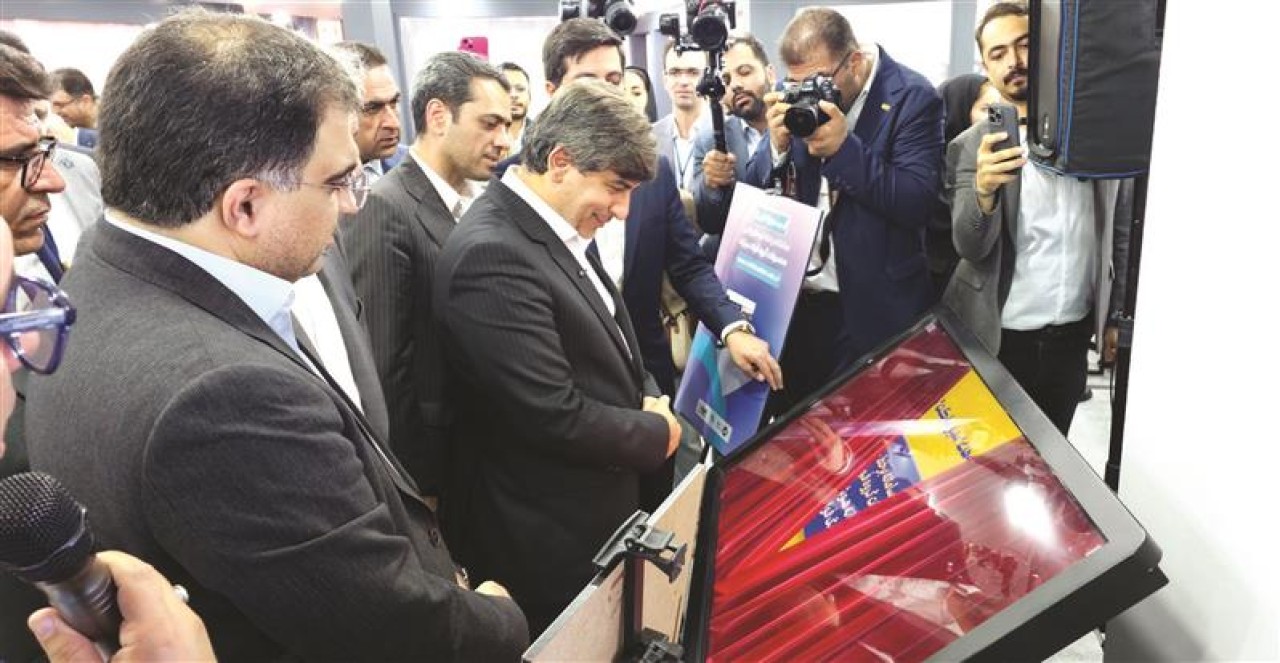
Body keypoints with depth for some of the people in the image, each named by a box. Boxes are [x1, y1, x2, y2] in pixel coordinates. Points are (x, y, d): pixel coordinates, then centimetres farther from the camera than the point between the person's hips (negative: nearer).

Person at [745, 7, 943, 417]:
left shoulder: (911, 97, -10)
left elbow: (919, 202, -18)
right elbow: (754, 191, 6)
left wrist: (844, 148, -24)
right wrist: (777, 144, -14)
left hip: (871, 309, -4)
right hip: (792, 299, 5)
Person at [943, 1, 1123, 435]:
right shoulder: (972, 146, -8)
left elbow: (1114, 230, 10)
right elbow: (971, 249, -17)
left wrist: (1117, 313, 9)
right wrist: (984, 190, -36)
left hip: (1072, 337, 3)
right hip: (999, 341, -3)